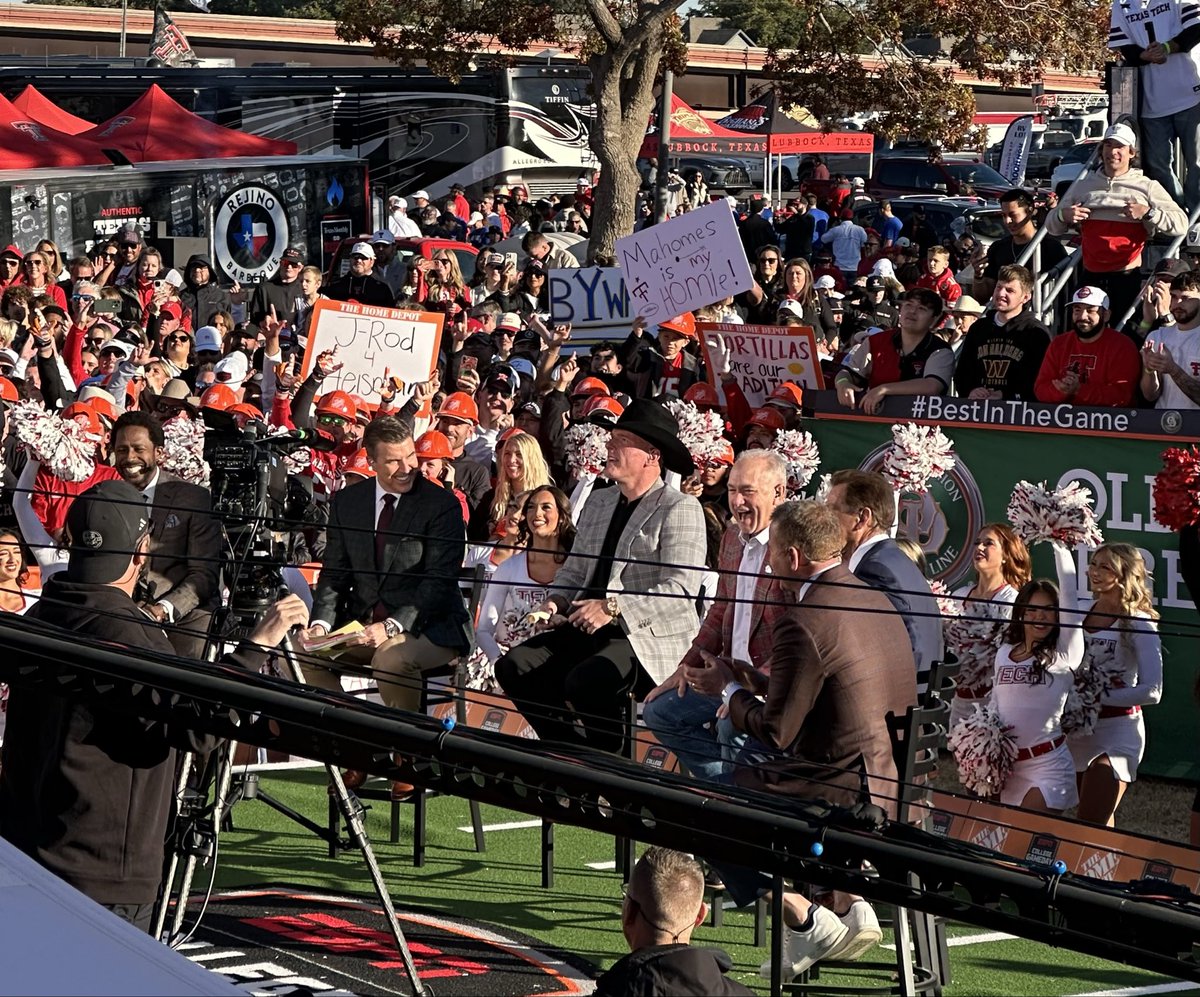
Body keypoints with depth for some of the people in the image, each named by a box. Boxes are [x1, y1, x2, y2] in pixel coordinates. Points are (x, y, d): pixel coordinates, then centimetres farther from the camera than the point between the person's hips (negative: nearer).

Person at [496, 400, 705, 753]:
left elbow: (680, 589, -18)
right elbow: (574, 569, 24)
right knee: (513, 667, -10)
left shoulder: (680, 509, -8)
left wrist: (613, 607, -24)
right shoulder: (599, 502, 17)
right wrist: (557, 600, 2)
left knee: (584, 681, -33)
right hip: (588, 630, 8)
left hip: (649, 637, -8)